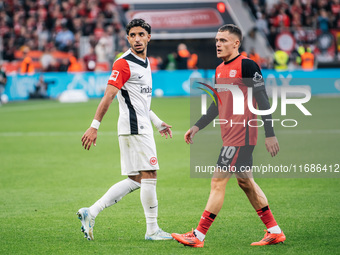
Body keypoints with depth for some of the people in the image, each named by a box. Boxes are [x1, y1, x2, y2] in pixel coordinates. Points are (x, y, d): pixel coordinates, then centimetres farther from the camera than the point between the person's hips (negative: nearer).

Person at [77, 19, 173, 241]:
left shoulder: (146, 63, 17)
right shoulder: (124, 64, -11)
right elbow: (108, 96, -16)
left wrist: (157, 122, 27)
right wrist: (94, 126, -20)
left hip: (142, 127, 9)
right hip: (134, 127, -9)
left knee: (135, 180, 8)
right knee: (149, 175, -7)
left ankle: (91, 213, 8)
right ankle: (152, 230, 0)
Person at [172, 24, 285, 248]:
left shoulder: (247, 65, -11)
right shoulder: (220, 70, 15)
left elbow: (262, 101, -13)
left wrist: (270, 134, -16)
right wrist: (198, 126, 17)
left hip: (242, 134, -9)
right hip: (230, 135, 9)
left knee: (218, 182, -8)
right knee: (245, 181, 13)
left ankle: (198, 236, -5)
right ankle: (274, 231, 20)